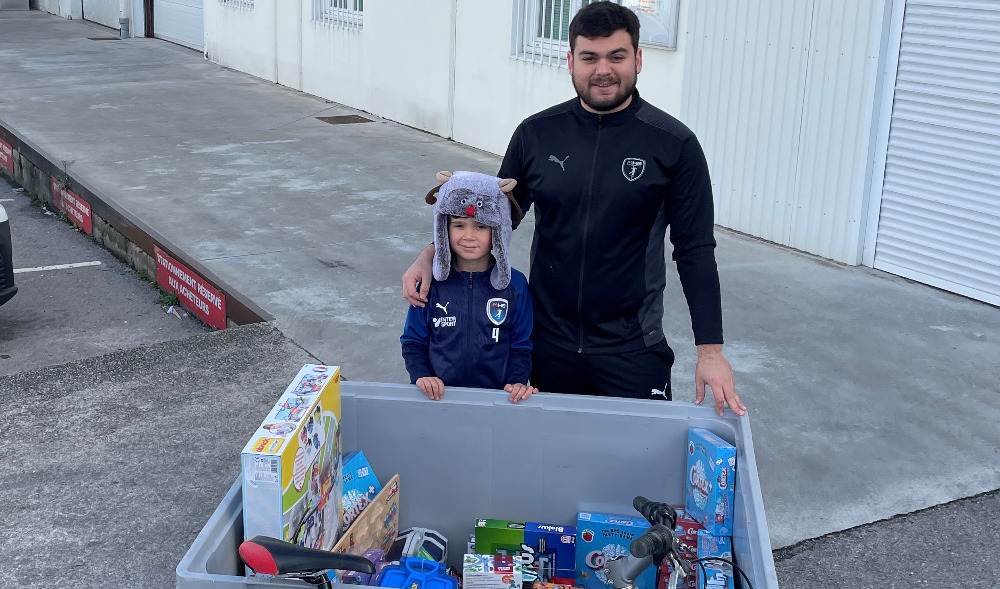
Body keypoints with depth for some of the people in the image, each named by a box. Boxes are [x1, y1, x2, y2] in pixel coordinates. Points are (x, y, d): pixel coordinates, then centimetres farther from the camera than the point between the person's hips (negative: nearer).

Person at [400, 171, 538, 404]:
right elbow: (413, 341, 10)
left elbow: (520, 347, 8)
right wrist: (421, 376, -8)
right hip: (439, 395, -1)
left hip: (496, 398, 1)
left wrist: (518, 381, -9)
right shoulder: (432, 282, 2)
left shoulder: (514, 285, 2)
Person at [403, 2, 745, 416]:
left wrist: (711, 350, -10)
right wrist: (433, 255, -5)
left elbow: (695, 251, -5)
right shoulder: (536, 134, 0)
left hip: (631, 351, -2)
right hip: (547, 344, 2)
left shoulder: (673, 144, -7)